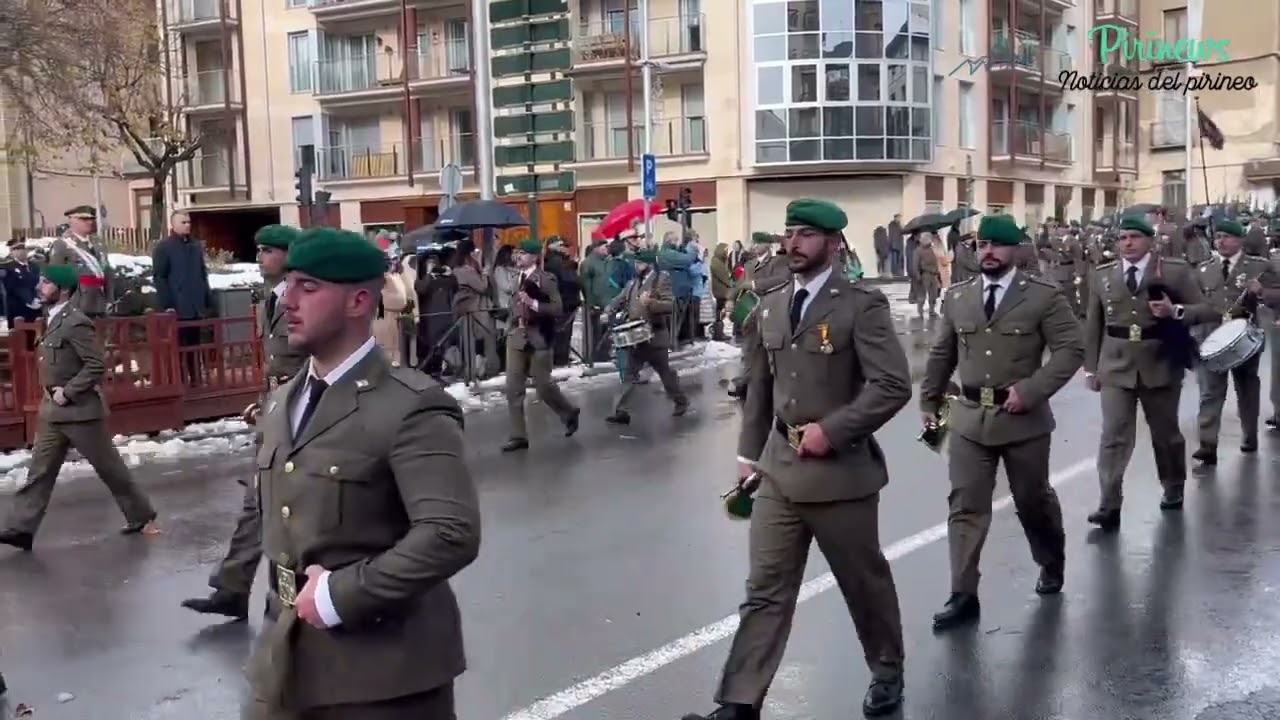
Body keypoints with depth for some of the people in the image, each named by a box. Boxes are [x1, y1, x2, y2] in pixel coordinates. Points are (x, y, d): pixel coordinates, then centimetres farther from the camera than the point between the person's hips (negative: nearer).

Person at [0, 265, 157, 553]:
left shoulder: (76, 323, -19)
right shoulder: (54, 319, 11)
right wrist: (54, 391, 9)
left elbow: (96, 365, -23)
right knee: (40, 471, 6)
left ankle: (140, 514, 19)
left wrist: (68, 392, -21)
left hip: (79, 410, -9)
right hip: (54, 411, 9)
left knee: (109, 466, 4)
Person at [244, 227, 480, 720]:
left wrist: (339, 595, -21)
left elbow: (452, 534, -26)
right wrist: (288, 592, 6)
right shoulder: (282, 402, 11)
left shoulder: (412, 407, -16)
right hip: (290, 657, 7)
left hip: (383, 668, -7)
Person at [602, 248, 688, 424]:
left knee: (665, 372, 9)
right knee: (629, 374, 1)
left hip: (655, 336, -5)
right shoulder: (632, 284, 12)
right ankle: (621, 411, 0)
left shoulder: (662, 280, -8)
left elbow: (670, 304, -18)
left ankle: (681, 401, 29)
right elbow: (619, 300, 11)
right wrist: (608, 311, -8)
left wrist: (651, 302, -32)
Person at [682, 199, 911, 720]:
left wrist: (831, 429, -21)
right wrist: (749, 453, 13)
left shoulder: (862, 304, -10)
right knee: (765, 590, 3)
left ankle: (887, 672, 38)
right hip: (779, 469, 5)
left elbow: (894, 385, -18)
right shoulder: (771, 307, 10)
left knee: (865, 581, 14)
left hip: (841, 470, -4)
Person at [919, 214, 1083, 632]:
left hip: (1024, 418, -2)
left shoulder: (1044, 297, -6)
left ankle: (1051, 565, 42)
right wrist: (930, 401, 18)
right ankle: (963, 596, 2)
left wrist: (1030, 390, -20)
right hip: (969, 418, 3)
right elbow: (941, 355, 15)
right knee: (965, 506, -2)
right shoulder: (956, 297, 6)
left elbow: (1071, 349, -11)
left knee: (1034, 500, 15)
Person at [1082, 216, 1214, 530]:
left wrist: (1176, 312, -21)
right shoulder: (1101, 275, 5)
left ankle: (1173, 490, 38)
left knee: (1166, 433, 15)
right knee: (1113, 436, -8)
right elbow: (1093, 325, 10)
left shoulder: (1176, 270, -3)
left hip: (1161, 365, -1)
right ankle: (1109, 507, -9)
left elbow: (1206, 310, -2)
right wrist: (1090, 367, 8)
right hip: (1115, 366, 1)